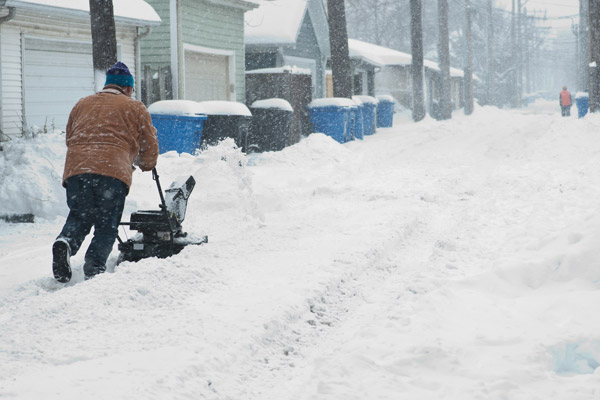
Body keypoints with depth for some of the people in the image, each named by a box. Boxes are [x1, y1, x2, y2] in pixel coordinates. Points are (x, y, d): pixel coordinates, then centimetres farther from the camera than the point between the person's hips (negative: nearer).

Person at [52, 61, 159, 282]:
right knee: (106, 226, 4)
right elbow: (149, 145, 18)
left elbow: (69, 138, 33)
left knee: (79, 217, 14)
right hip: (113, 170, -3)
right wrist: (146, 165, 39)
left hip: (76, 167, 3)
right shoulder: (135, 108, 17)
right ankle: (94, 268, -13)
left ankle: (65, 242, -16)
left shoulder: (82, 104, 28)